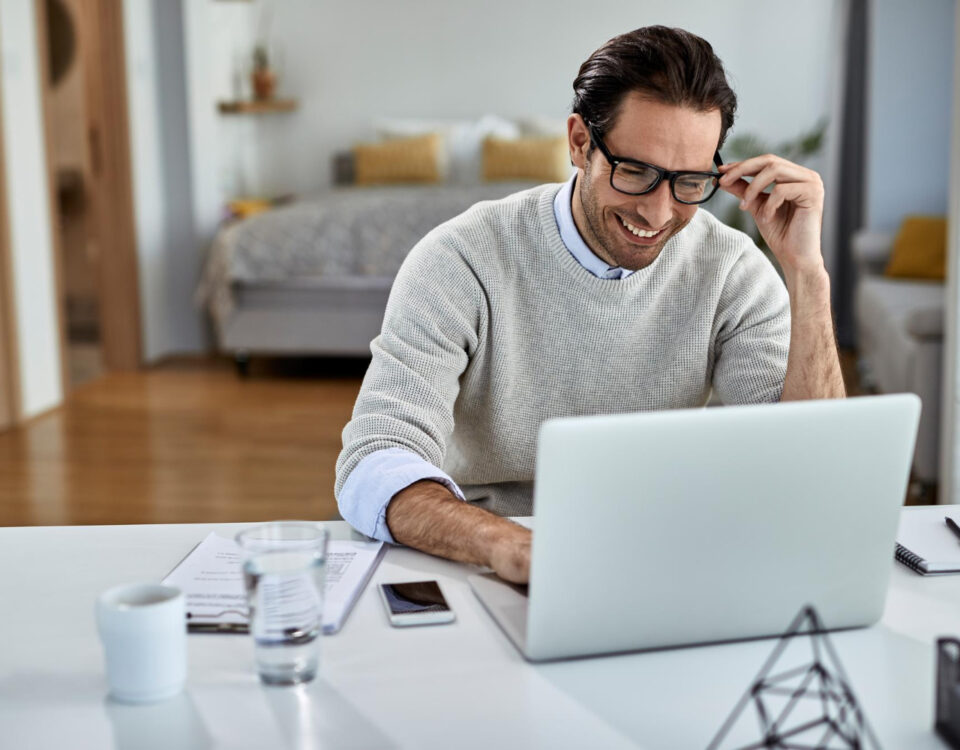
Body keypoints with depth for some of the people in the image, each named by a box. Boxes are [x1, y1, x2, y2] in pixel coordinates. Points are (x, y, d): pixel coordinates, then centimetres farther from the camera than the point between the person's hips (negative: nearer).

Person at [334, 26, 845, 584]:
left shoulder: (731, 272, -5)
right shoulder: (465, 262, -14)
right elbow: (373, 468, -24)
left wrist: (807, 273, -19)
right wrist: (509, 546, -44)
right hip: (481, 574, -1)